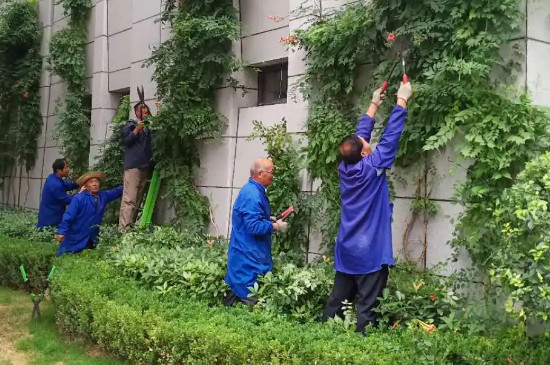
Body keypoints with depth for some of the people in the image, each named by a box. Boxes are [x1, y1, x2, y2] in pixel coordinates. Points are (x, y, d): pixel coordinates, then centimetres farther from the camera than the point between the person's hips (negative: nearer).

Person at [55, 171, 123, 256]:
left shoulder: (103, 196, 3)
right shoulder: (79, 198, -17)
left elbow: (118, 192, 14)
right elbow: (68, 216, -20)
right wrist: (61, 232, -26)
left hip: (92, 240, 6)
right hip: (75, 239, -6)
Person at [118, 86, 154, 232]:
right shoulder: (131, 124, 2)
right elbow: (126, 140, -6)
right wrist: (137, 129, -17)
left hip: (146, 166, 7)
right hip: (133, 165, -7)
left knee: (139, 198, 8)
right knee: (129, 198, -14)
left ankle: (131, 226, 13)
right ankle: (123, 229, -16)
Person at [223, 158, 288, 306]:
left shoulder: (254, 190, 11)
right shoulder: (252, 195, -23)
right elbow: (254, 226, -28)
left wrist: (269, 219, 12)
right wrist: (276, 226, -16)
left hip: (249, 253, 11)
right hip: (249, 256, -11)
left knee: (238, 289, 17)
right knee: (249, 296, -4)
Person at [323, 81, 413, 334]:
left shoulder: (344, 168, 2)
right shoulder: (372, 167, -15)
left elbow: (360, 134, 14)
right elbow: (391, 135, -10)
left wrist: (375, 104, 22)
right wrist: (402, 101, 0)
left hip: (346, 250, 7)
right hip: (370, 252, -7)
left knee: (337, 301, 13)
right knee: (366, 307, -1)